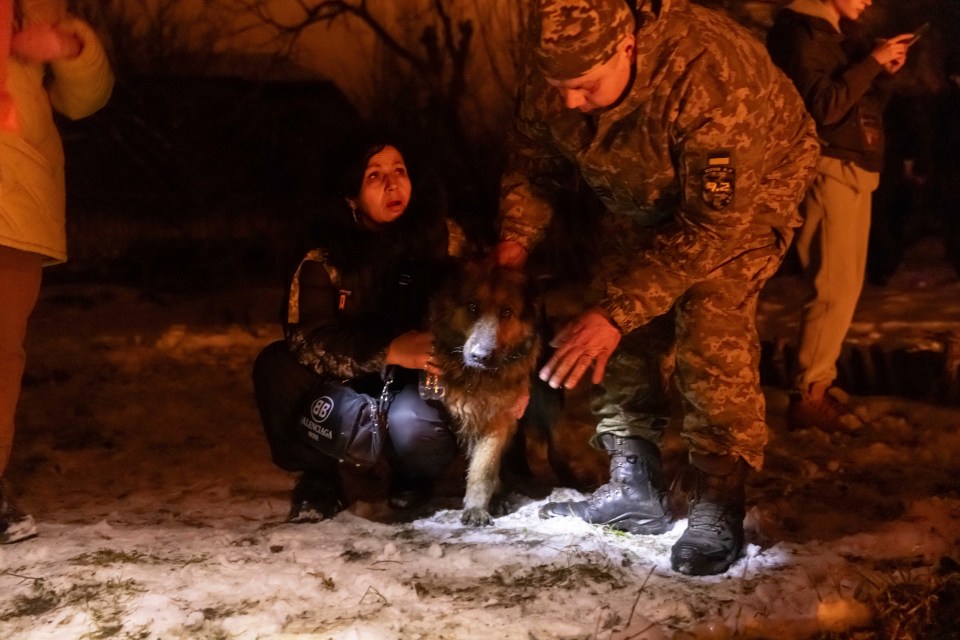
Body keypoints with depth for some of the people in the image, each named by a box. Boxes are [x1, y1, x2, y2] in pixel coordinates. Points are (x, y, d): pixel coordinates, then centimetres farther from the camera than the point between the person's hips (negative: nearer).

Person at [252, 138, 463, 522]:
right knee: (275, 367, -23)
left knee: (410, 421, -35)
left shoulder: (442, 238, -8)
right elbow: (306, 338, -20)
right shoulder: (324, 259, -7)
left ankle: (414, 479, 4)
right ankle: (318, 481, -1)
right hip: (352, 386, 1)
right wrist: (388, 351, -34)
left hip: (421, 387, -1)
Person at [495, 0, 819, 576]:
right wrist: (513, 246, -23)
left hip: (749, 189, -6)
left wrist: (616, 312, -40)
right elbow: (532, 163, -5)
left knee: (710, 333, -21)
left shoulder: (708, 77, -42)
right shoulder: (553, 76, -23)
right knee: (624, 334, -1)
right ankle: (636, 490, 14)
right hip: (643, 199, 6)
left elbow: (712, 224, -39)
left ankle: (719, 511, -9)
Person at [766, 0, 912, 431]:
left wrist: (882, 71, 4)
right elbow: (824, 106, -21)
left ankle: (817, 382, 20)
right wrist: (872, 61, -18)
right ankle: (808, 397, -8)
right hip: (833, 172, -10)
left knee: (843, 285, 13)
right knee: (836, 289, -12)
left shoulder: (833, 35, 17)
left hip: (853, 172, 10)